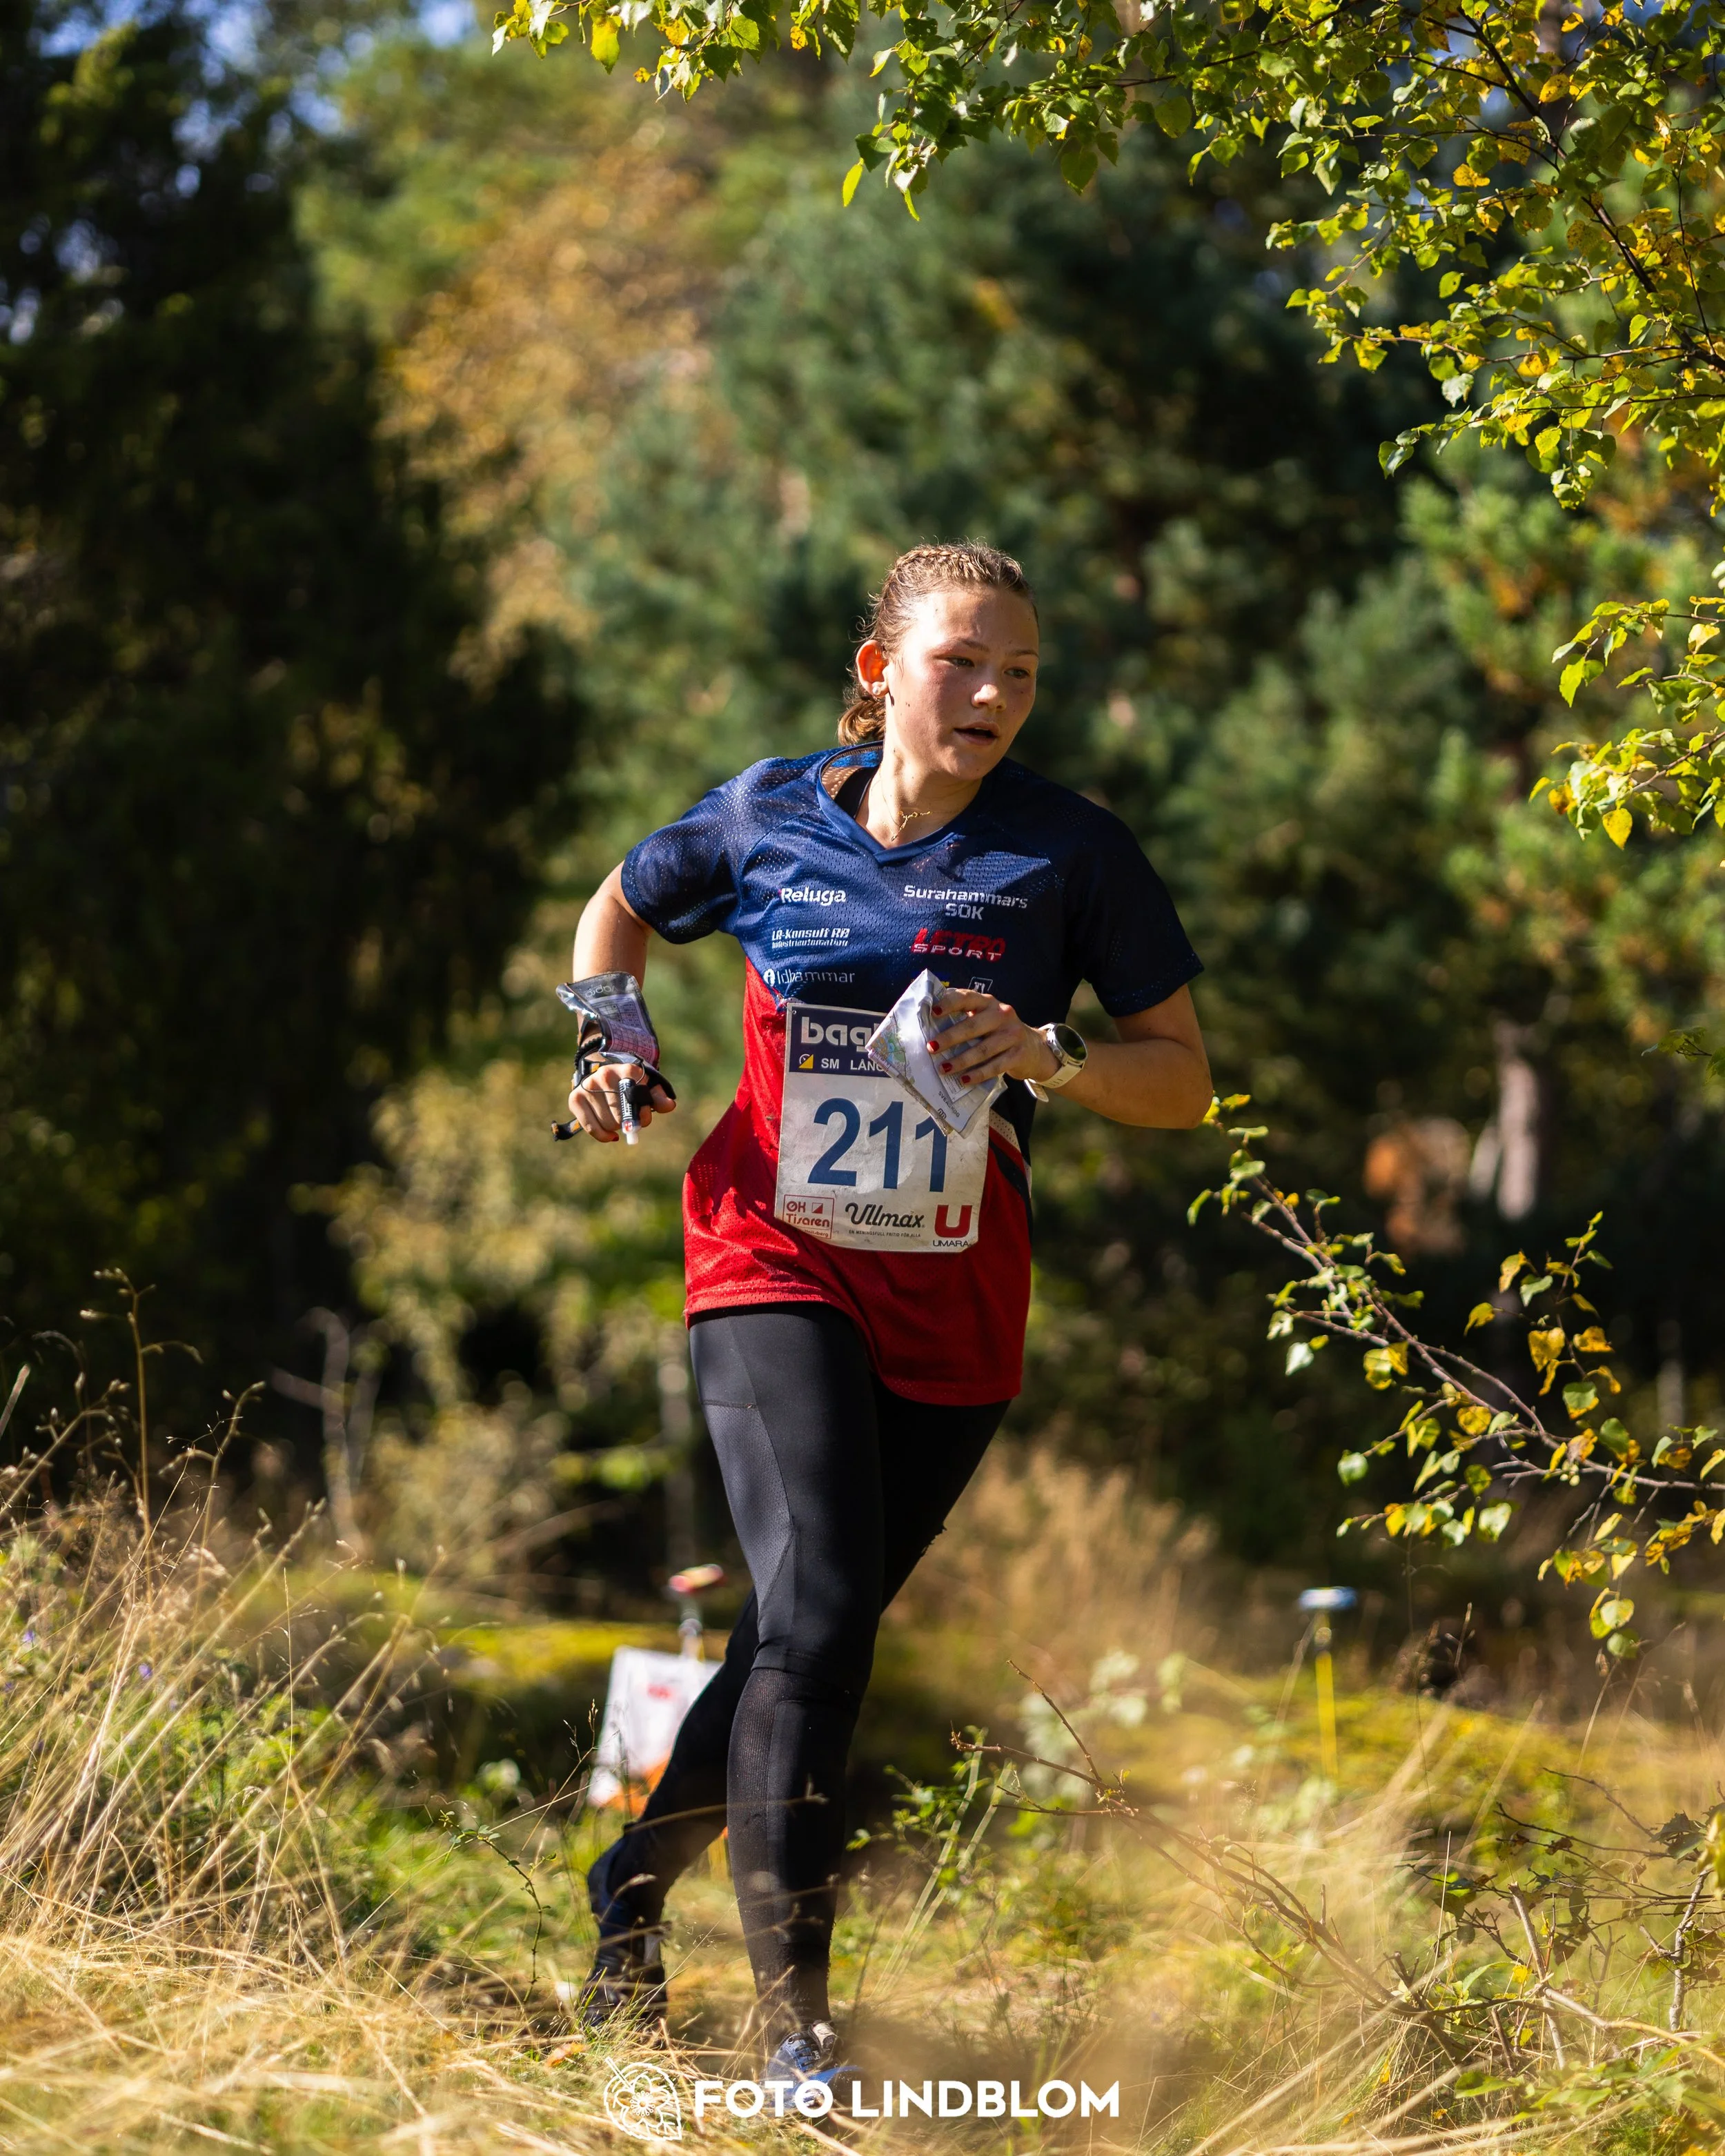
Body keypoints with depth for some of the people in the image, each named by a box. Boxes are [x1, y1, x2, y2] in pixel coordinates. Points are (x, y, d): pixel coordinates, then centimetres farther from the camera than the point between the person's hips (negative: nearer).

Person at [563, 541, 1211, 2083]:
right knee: (817, 1608, -20)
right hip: (777, 1269, -2)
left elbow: (1183, 1082, 1)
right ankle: (794, 2017, -18)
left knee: (816, 1638, 7)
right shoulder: (770, 816, 0)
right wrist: (618, 1053, 3)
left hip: (950, 1309, 2)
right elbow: (620, 910, 20)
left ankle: (631, 1889, 33)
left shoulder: (1070, 852, -2)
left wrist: (1051, 1058, -17)